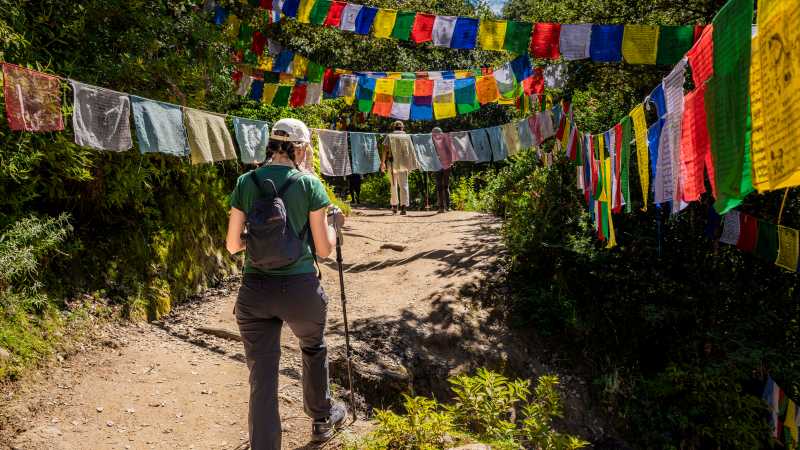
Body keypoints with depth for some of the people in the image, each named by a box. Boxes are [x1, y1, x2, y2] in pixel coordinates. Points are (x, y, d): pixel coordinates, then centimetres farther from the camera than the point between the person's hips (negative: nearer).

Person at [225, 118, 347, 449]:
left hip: (254, 289, 1)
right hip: (299, 287, -1)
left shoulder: (246, 182, 1)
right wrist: (335, 224, 15)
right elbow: (324, 249, -4)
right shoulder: (309, 184, -6)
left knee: (262, 379, 6)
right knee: (313, 349, 28)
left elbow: (233, 245, 3)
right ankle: (322, 419, 47)